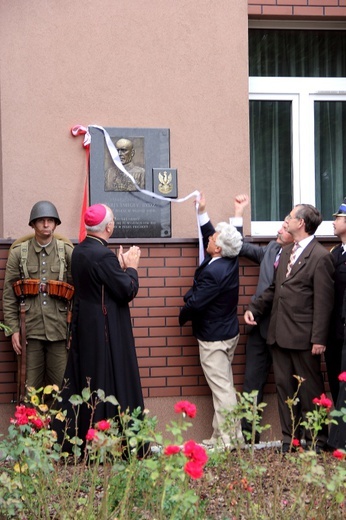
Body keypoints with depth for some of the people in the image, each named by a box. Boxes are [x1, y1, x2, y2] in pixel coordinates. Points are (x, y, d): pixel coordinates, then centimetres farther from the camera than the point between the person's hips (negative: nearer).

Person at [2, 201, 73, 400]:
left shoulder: (67, 251, 5)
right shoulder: (18, 252, 5)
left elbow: (78, 291, 4)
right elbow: (9, 294, 4)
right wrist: (13, 329, -1)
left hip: (59, 329, 0)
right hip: (29, 329, 0)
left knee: (62, 385, 2)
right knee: (30, 387, 3)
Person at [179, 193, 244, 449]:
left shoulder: (213, 272, -28)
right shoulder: (230, 260, -1)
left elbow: (195, 303, -24)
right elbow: (209, 235, 17)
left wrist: (183, 316, -4)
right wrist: (202, 212, 14)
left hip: (213, 337, -10)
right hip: (229, 332, 10)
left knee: (221, 388, -4)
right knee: (225, 386, 16)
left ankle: (225, 440, 1)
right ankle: (231, 436, 23)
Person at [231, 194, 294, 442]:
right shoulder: (271, 249, 10)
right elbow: (240, 247, 19)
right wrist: (239, 213, 17)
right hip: (261, 326, 7)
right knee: (252, 381, 8)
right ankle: (246, 433, 13)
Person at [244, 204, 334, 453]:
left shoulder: (320, 257, -13)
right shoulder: (287, 252, 13)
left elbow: (323, 302, -15)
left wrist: (319, 339, -17)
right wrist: (254, 308, 8)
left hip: (303, 337, -8)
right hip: (280, 334, 8)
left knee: (310, 390, 4)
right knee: (284, 387, 12)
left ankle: (316, 441, 16)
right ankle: (289, 438, 21)